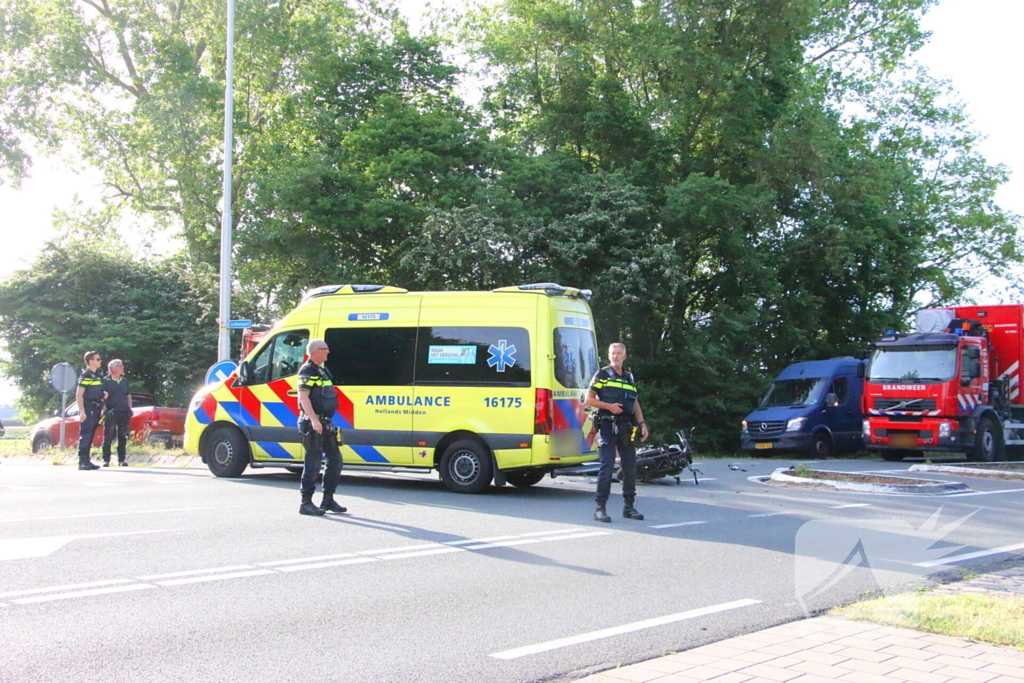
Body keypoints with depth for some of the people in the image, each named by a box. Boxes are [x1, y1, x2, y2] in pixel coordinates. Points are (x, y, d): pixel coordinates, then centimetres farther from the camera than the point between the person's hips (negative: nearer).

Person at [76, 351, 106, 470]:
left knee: (90, 437, 10)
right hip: (87, 410, -9)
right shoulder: (85, 375, -8)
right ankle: (82, 462, -11)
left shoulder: (97, 376, 19)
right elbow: (79, 394, -14)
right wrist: (82, 411, -20)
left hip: (95, 410, 9)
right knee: (85, 436, -10)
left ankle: (86, 461, 14)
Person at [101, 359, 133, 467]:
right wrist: (104, 409, -11)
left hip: (124, 413, 5)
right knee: (108, 437, -3)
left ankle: (122, 460, 13)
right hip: (111, 413, -5)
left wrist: (129, 409, 9)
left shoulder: (124, 381, 15)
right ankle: (106, 460, 1)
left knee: (123, 437, 7)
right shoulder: (106, 380, -2)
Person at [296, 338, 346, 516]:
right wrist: (314, 420, -29)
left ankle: (328, 500, 18)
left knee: (335, 460, 10)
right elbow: (303, 397, -20)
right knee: (313, 464, -7)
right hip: (313, 424, -9)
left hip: (325, 423, 9)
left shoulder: (322, 370, 18)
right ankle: (306, 503, -1)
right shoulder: (307, 371, -10)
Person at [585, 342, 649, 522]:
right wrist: (609, 406, -14)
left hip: (626, 426, 5)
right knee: (607, 466, -10)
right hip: (608, 425, -5)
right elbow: (588, 399, -2)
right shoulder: (602, 375, 3)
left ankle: (629, 507, 15)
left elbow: (635, 403, 23)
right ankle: (600, 508, -6)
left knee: (630, 466, 6)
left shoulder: (629, 377, 19)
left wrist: (642, 423, 12)